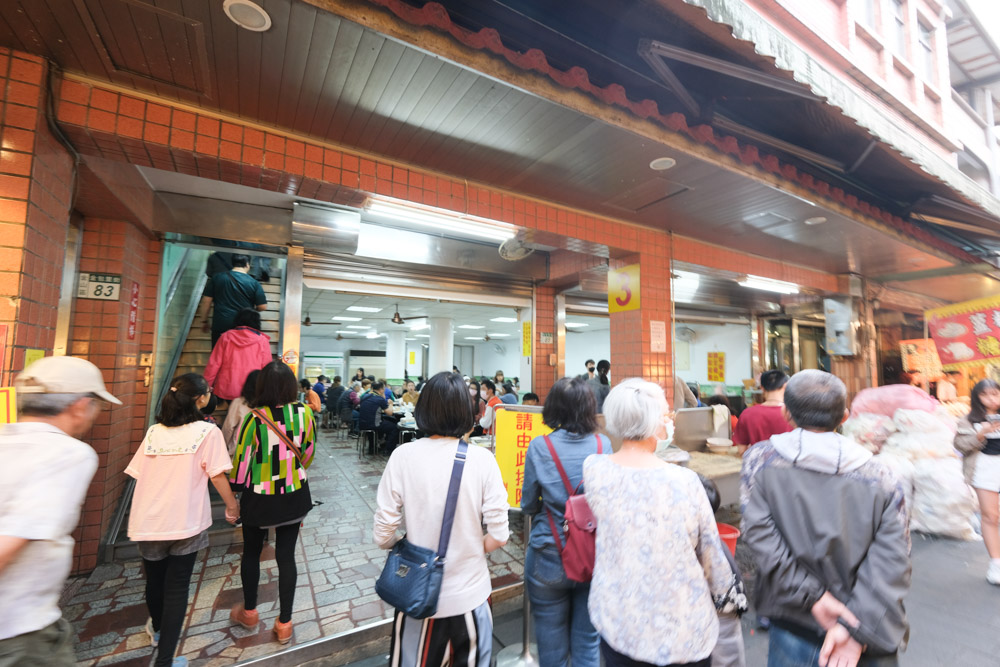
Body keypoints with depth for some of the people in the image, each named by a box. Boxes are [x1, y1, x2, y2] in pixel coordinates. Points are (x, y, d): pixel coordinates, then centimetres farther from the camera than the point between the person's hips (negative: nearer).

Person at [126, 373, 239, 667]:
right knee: (177, 587, 8)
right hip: (185, 523, -5)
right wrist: (232, 506, 5)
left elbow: (139, 475, 7)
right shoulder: (207, 431, -11)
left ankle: (158, 629, 49)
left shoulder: (153, 432, 2)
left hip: (148, 522, 5)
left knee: (155, 581, 24)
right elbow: (217, 476, -11)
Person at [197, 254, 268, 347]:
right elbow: (263, 307, -5)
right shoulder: (254, 283, -3)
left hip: (220, 326, 1)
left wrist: (204, 321, 13)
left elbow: (206, 301, 3)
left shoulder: (217, 278, 2)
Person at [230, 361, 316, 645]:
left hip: (259, 498, -2)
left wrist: (236, 484, 8)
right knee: (286, 556, 14)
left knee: (251, 553, 23)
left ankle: (249, 613, 43)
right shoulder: (305, 413, -13)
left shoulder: (254, 418, -22)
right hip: (294, 495, 2)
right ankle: (284, 624, 26)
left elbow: (241, 463, -13)